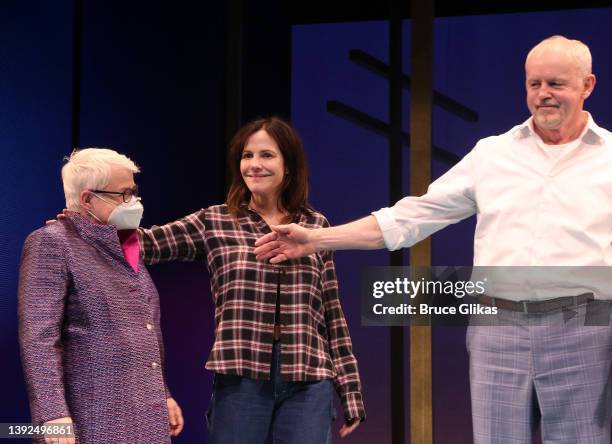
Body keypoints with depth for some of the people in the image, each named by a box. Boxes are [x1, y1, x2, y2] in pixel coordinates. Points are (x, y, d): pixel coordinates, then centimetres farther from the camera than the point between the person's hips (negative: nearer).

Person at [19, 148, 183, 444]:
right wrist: (53, 415, -23)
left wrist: (164, 396, 21)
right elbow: (38, 338, -15)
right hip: (93, 419, -7)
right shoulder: (51, 243, -7)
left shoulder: (125, 246, 17)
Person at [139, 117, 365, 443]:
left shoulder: (316, 226, 10)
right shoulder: (214, 223, 7)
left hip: (308, 383, 1)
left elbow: (332, 314, 11)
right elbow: (146, 243, -3)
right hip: (240, 382, -1)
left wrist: (350, 392, 9)